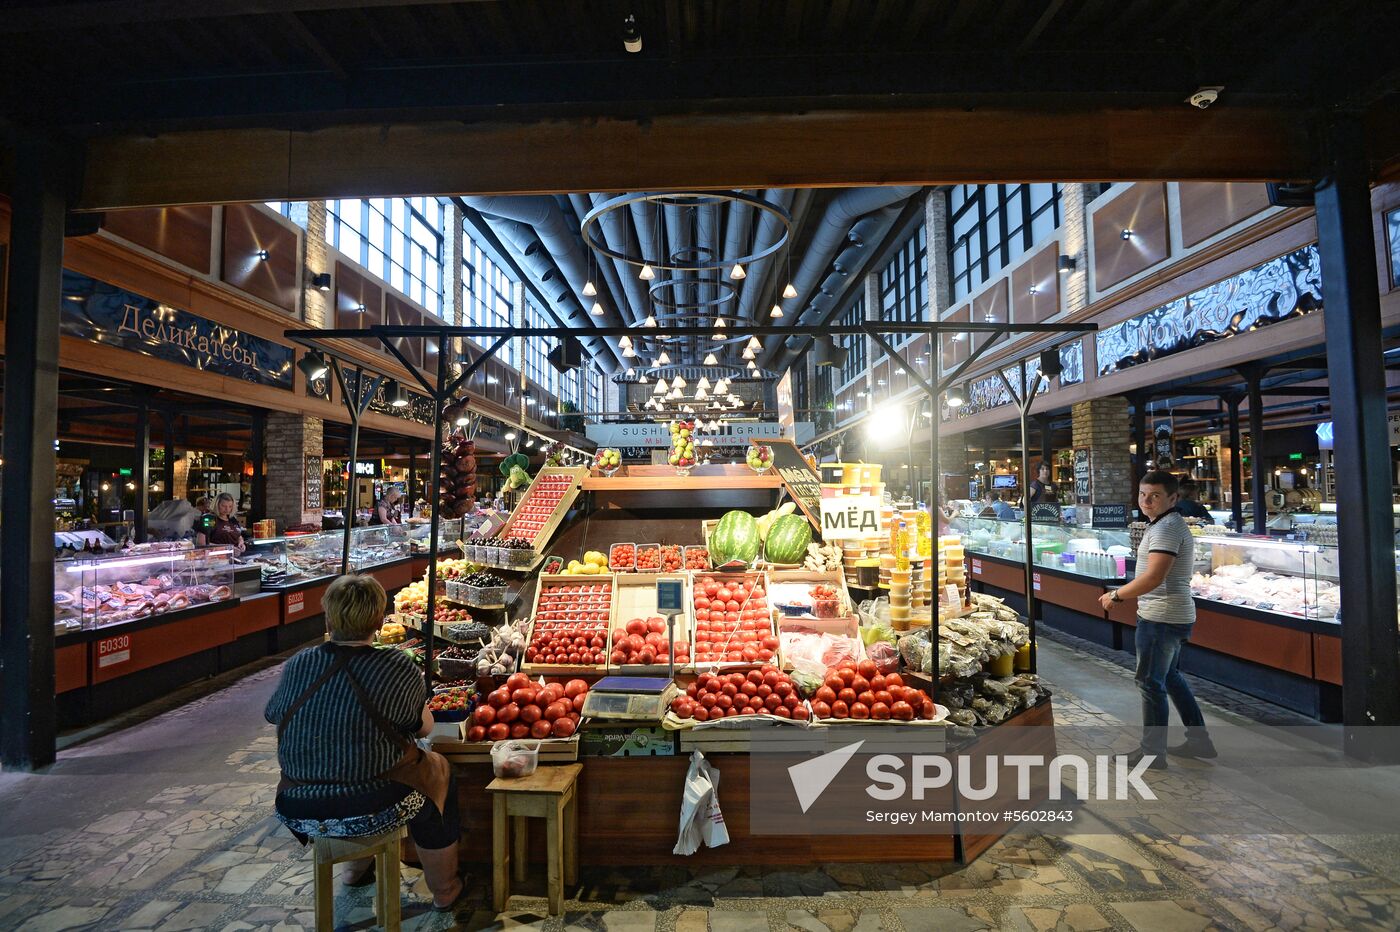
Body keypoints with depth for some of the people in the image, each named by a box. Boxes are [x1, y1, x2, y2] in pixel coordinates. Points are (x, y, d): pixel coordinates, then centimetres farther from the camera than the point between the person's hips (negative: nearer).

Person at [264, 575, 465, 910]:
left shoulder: (297, 665, -8)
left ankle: (356, 867, 51)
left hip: (297, 813, 5)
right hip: (370, 812, -5)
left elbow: (272, 714, 12)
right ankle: (445, 890, 35)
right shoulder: (398, 669, -19)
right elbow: (424, 727, -5)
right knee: (438, 770, 22)